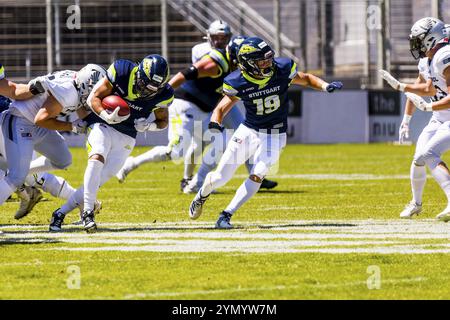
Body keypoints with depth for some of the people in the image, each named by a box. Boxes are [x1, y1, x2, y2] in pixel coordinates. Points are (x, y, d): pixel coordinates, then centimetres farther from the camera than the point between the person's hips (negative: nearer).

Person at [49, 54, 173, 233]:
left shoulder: (163, 95, -10)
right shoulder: (122, 72, -18)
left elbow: (163, 121, 8)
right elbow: (94, 98, -10)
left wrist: (149, 125, -16)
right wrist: (107, 116, -30)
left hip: (126, 138, 3)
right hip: (102, 125, -3)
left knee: (100, 178, -6)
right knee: (97, 159, -30)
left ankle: (61, 213, 5)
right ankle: (88, 212, -26)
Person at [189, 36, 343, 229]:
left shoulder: (282, 71, -16)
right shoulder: (238, 83, -18)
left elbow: (306, 79, 1)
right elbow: (221, 108, -13)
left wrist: (325, 86, -16)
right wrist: (214, 123, -35)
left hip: (274, 136, 0)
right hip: (248, 131, 0)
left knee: (257, 176, -16)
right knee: (220, 178, 1)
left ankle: (227, 215, -3)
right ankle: (203, 194, 37)